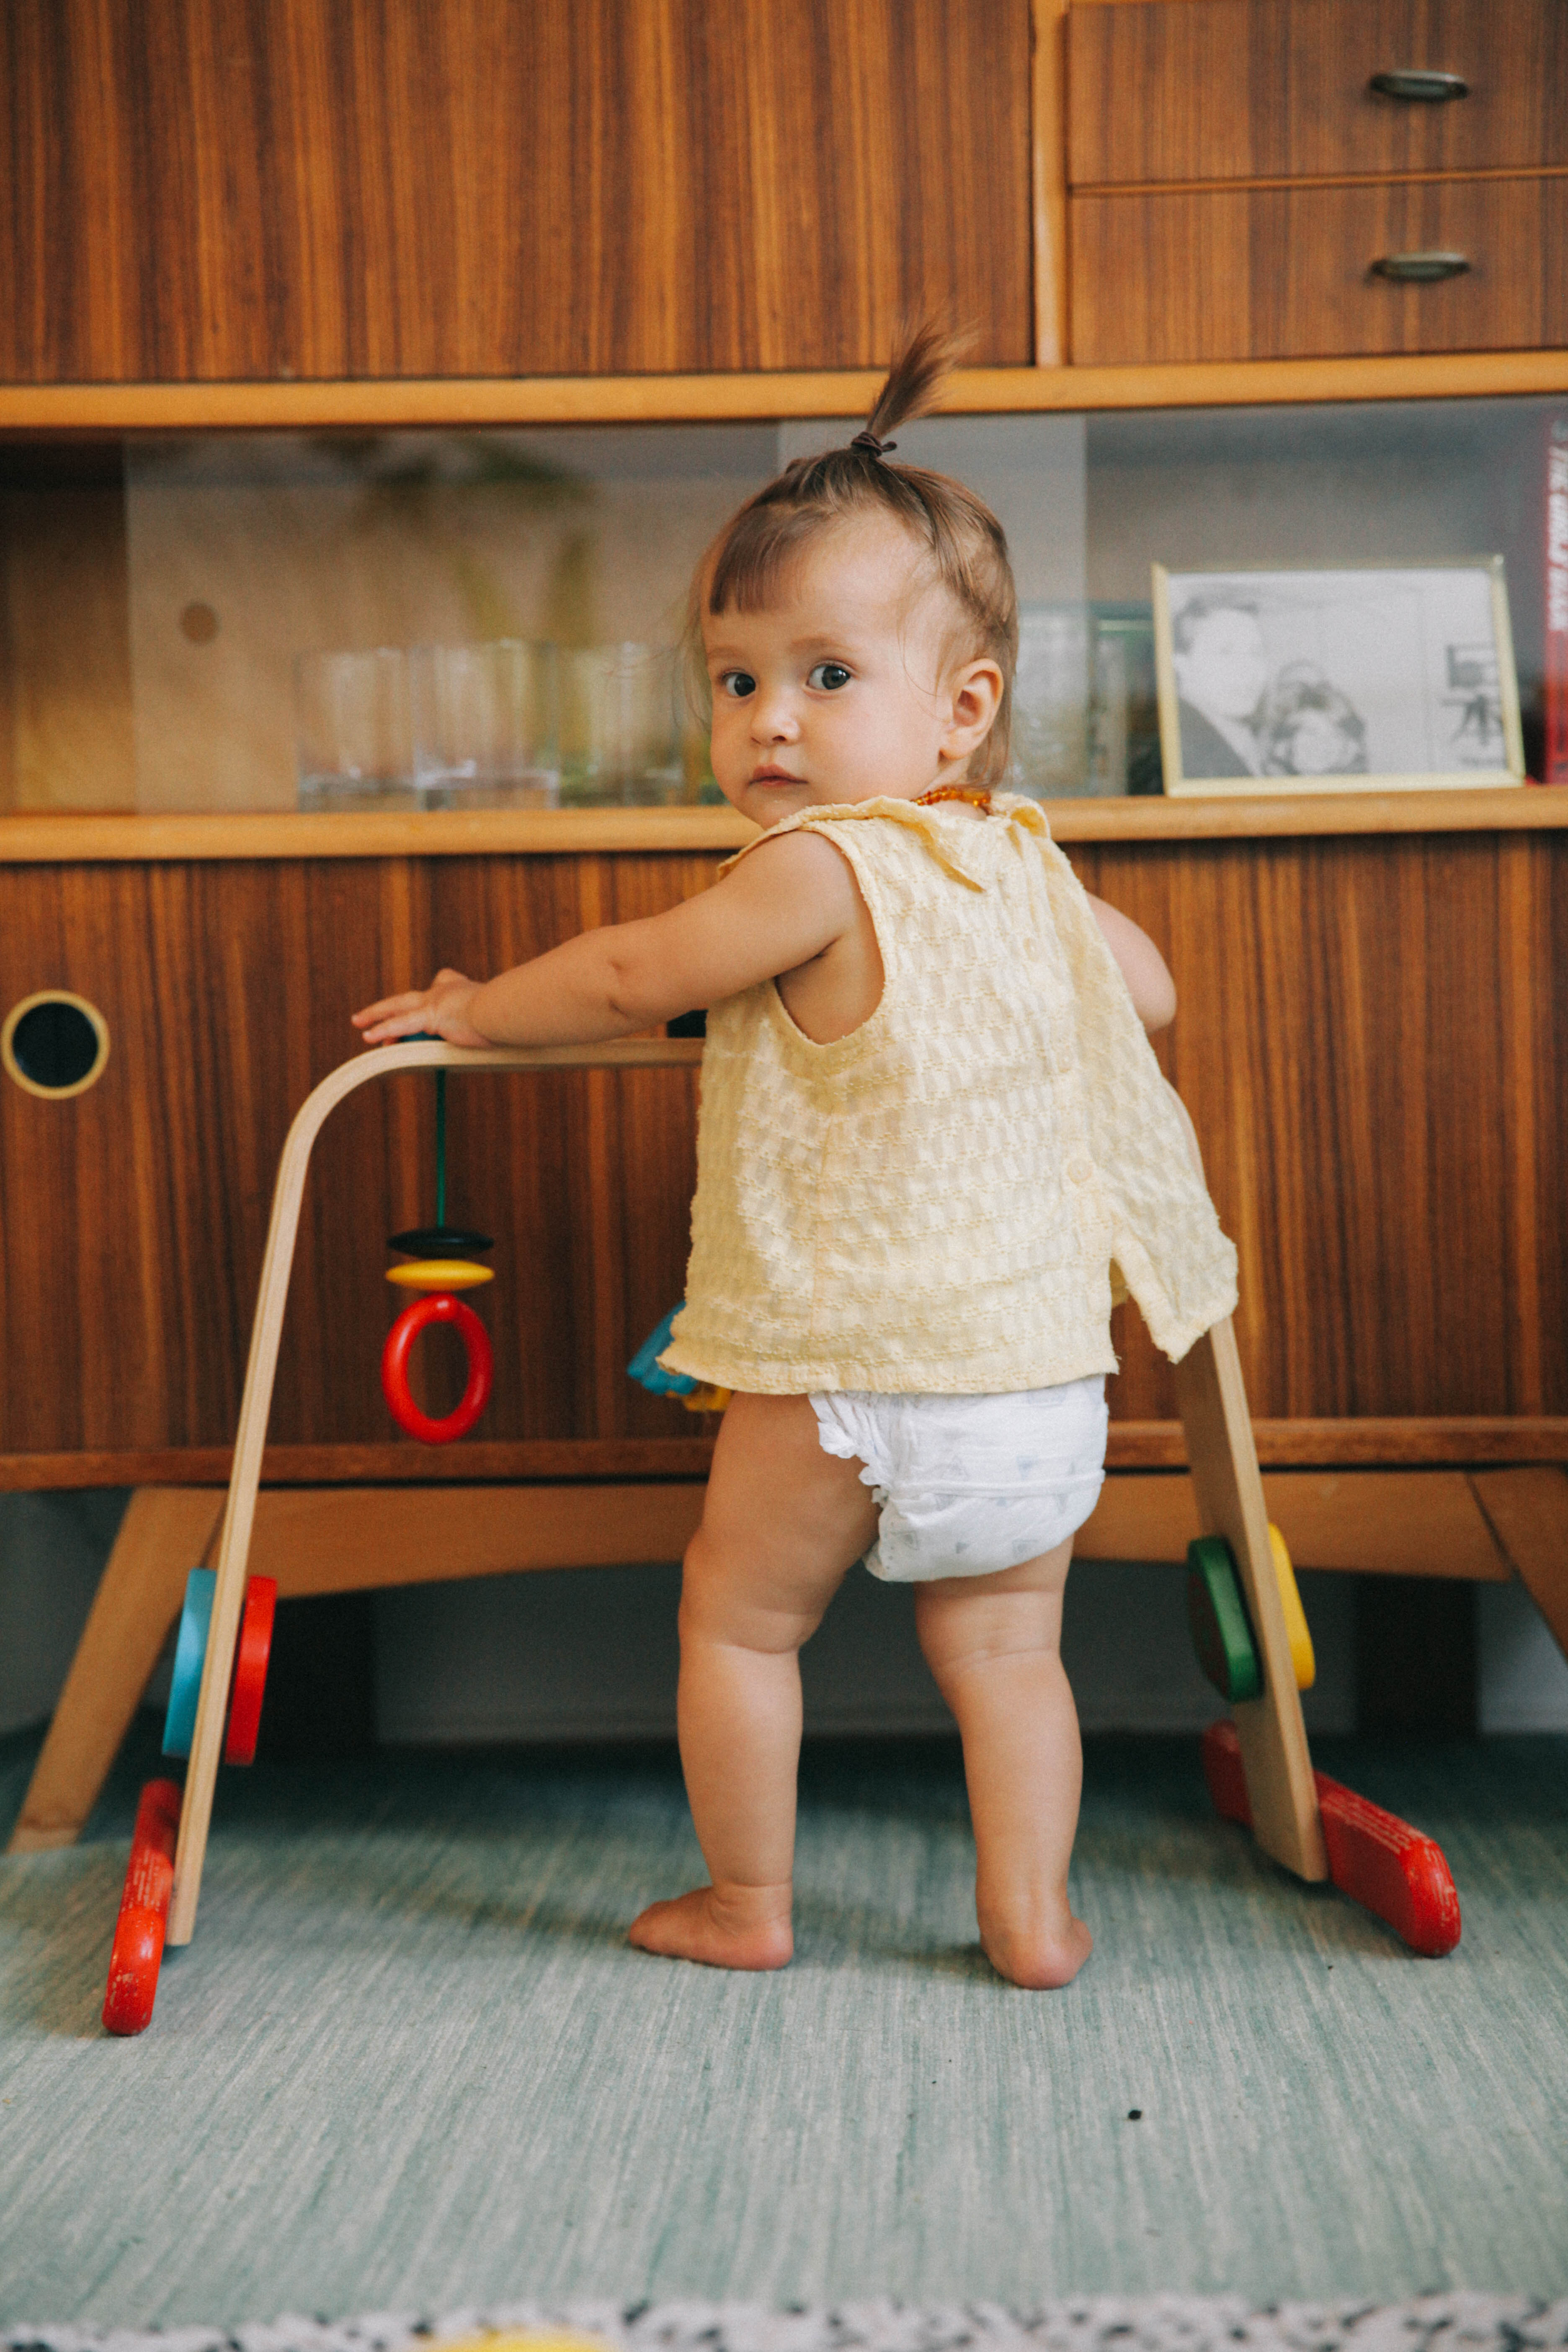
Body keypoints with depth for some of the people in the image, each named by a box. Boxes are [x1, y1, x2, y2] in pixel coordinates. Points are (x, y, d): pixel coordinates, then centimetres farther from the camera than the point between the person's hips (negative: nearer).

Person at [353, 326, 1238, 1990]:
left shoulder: (821, 869, -15)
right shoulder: (1029, 865, 7)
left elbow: (630, 976, -9)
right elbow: (1149, 993, 24)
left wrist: (472, 1010, 8)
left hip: (849, 1370, -6)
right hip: (1045, 1365, 6)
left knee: (738, 1617, 15)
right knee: (1001, 1648, 17)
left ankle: (744, 1903, 27)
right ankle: (1029, 1913, 19)